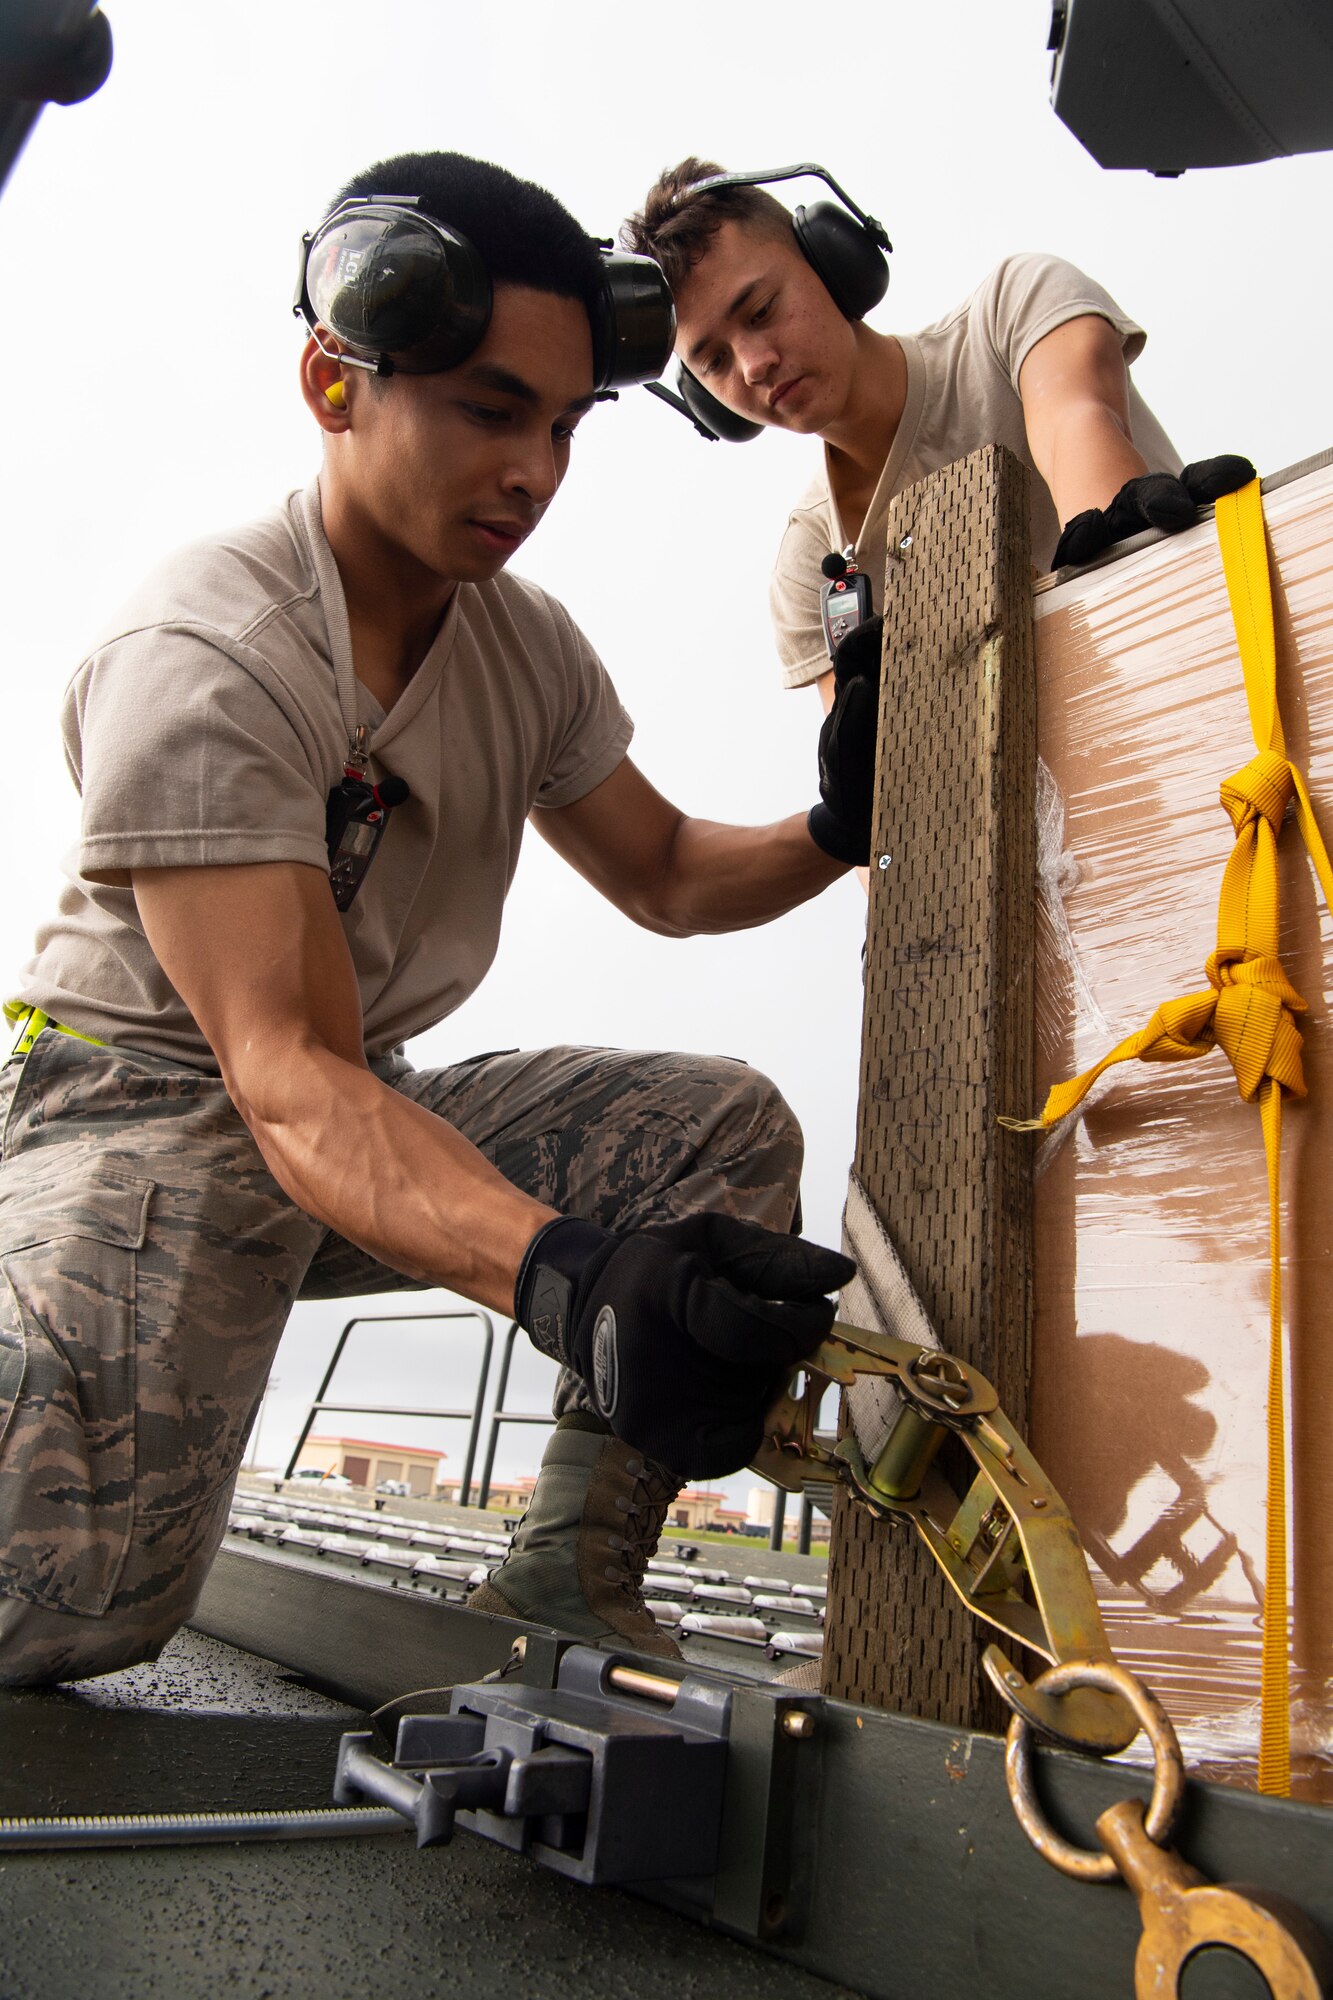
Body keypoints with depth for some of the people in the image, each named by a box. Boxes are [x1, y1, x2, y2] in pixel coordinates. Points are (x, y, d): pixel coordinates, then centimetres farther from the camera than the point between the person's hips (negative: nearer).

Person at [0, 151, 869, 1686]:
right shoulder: (199, 655, -23)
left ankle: (565, 1585, -4)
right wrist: (562, 1273, -49)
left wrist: (842, 825, -10)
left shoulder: (529, 643, 1)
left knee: (725, 1125, -9)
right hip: (152, 1101, -7)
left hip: (374, 1103, 7)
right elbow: (287, 1076, -32)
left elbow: (665, 878, 11)